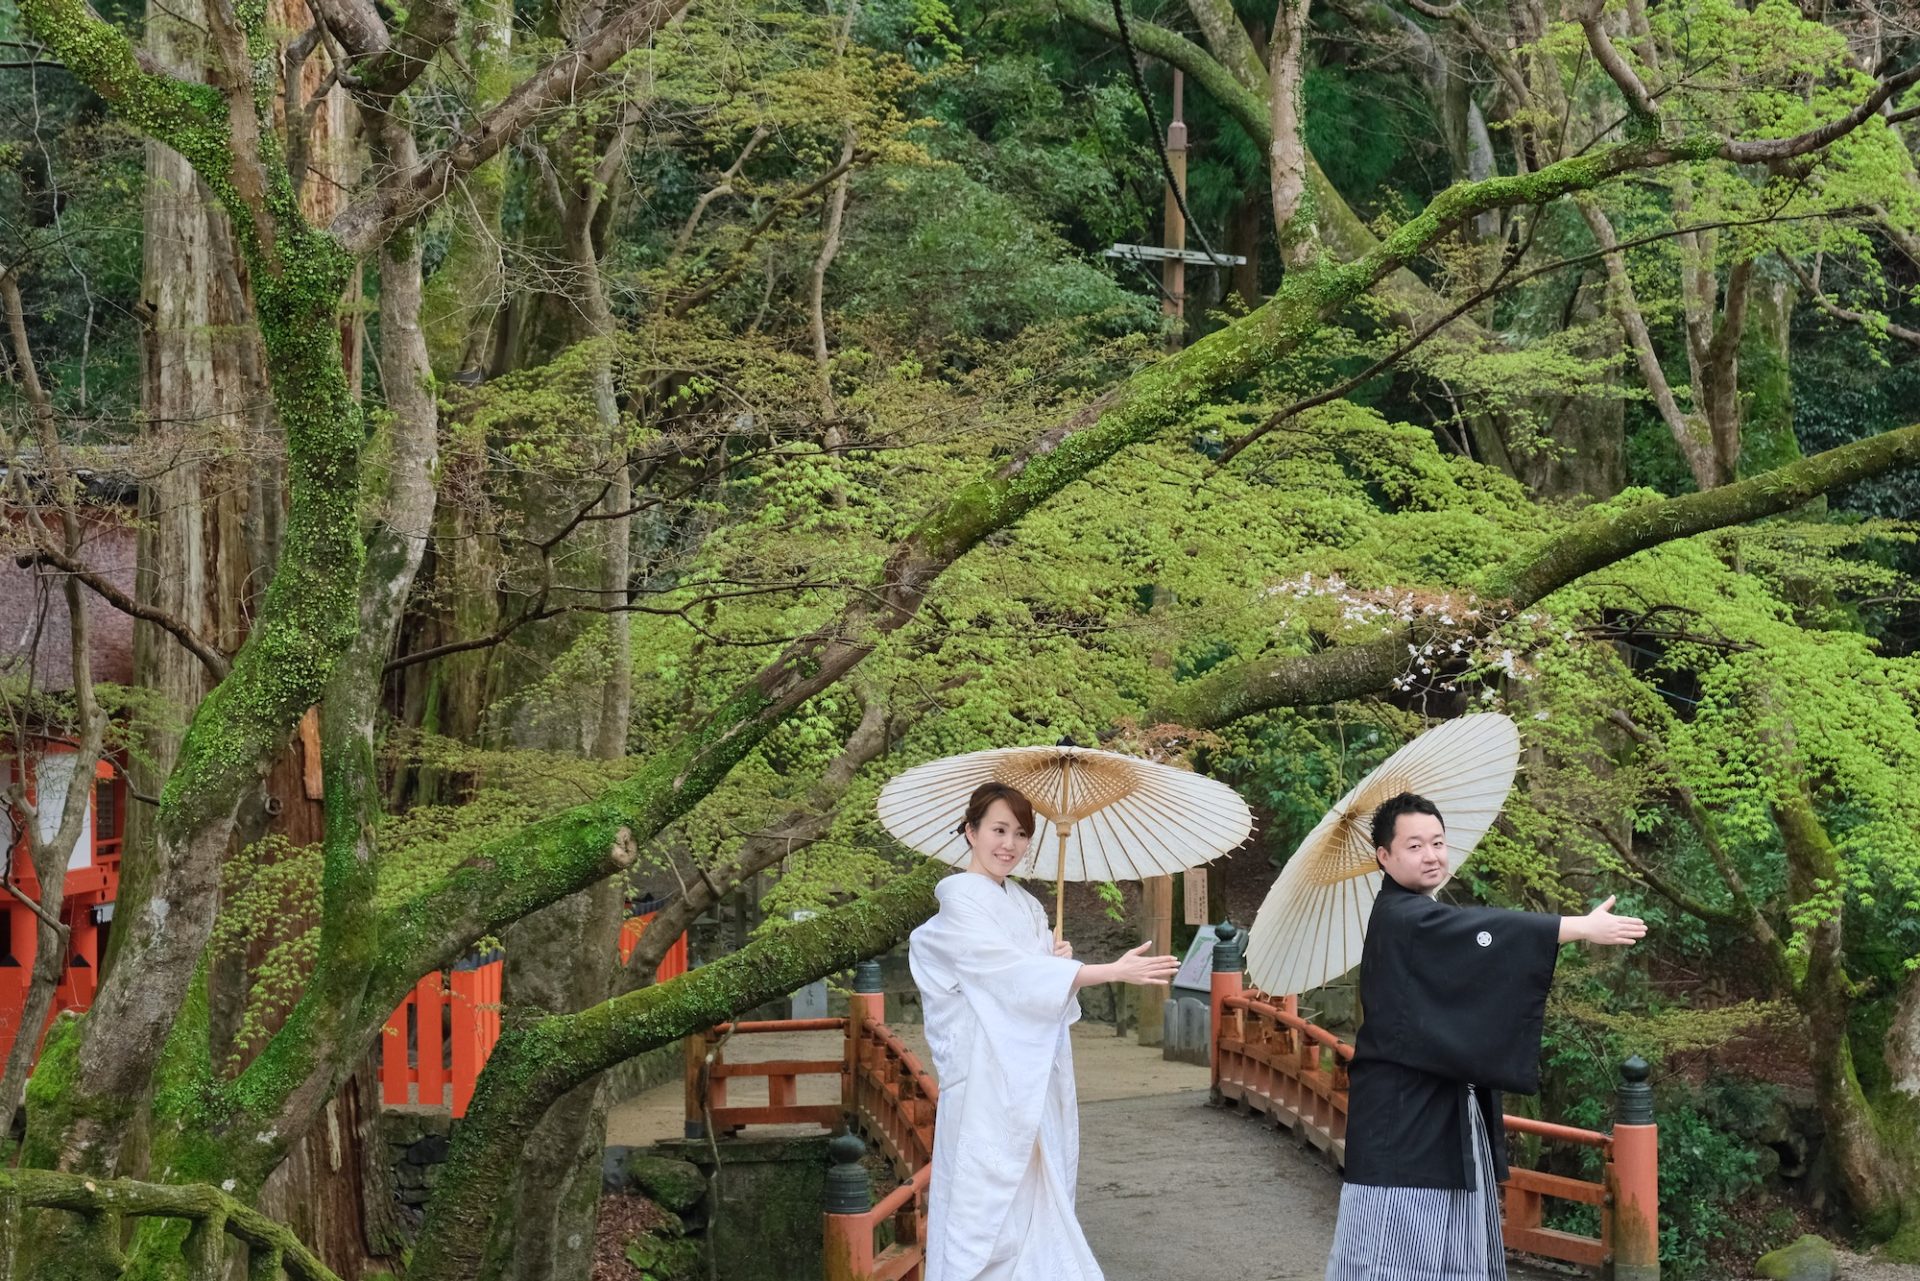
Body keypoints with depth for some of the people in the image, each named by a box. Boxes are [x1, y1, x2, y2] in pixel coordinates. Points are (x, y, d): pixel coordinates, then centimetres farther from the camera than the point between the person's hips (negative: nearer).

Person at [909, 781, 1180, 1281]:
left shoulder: (1026, 906, 13)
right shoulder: (959, 901, -10)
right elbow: (1013, 974, -20)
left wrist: (1061, 962, -6)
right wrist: (1114, 971, -24)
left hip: (1033, 1075, 8)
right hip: (987, 1076, -8)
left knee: (1036, 1197, 7)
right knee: (988, 1198, -6)